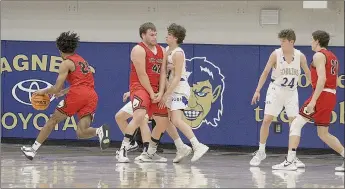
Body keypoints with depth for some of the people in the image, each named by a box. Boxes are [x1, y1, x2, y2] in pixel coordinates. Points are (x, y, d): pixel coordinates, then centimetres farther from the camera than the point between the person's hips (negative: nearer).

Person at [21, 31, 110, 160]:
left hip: (77, 95, -6)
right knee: (81, 133, -1)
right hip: (92, 96, 6)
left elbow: (56, 88, -1)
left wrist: (43, 91, 17)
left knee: (53, 120, 11)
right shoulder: (82, 61, 27)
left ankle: (33, 149, 16)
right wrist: (63, 92, 43)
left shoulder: (66, 63, 4)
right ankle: (100, 131, -32)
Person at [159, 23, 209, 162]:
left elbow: (177, 77, -19)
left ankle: (198, 146, -25)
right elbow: (165, 71, 20)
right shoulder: (167, 50, 10)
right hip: (172, 88, 10)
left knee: (176, 120, -22)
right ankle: (181, 148, 15)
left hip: (180, 88, -10)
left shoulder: (178, 53, -16)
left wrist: (166, 95, -20)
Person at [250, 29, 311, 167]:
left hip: (291, 92, 2)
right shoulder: (276, 54, -11)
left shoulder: (300, 56, -6)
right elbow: (266, 72, -7)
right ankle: (261, 152, 7)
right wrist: (258, 90, -14)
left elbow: (308, 74, 5)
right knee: (267, 120, -6)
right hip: (276, 90, -2)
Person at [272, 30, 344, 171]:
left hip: (321, 95, -9)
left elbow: (322, 78, -20)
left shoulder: (319, 55, -8)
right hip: (331, 96, 9)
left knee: (296, 124, -6)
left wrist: (313, 101, -26)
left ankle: (289, 162, -13)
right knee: (323, 134, 14)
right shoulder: (333, 57, 20)